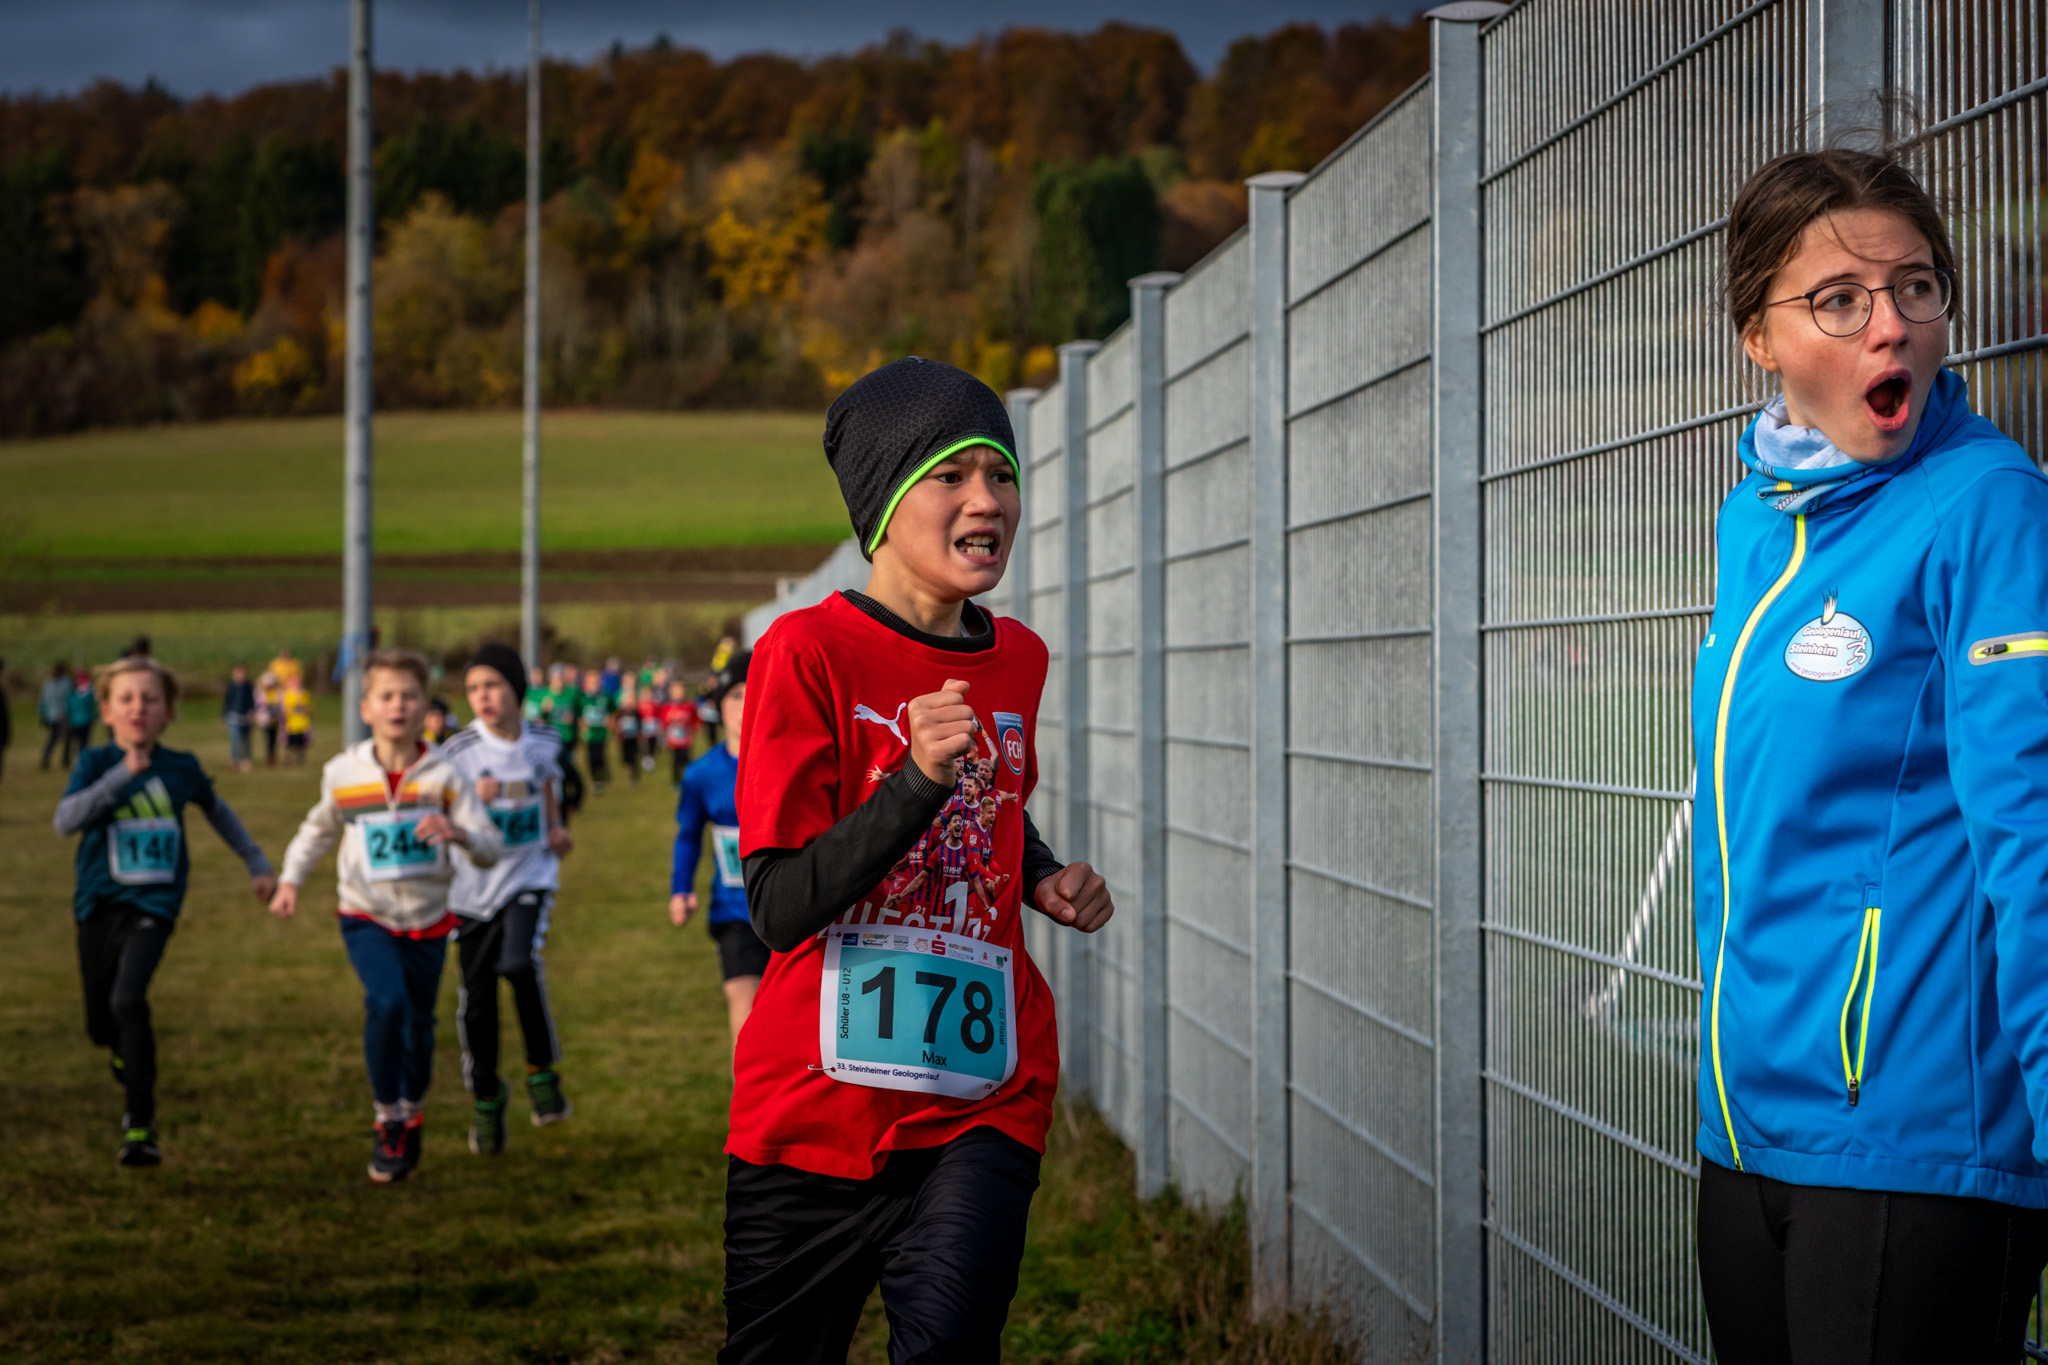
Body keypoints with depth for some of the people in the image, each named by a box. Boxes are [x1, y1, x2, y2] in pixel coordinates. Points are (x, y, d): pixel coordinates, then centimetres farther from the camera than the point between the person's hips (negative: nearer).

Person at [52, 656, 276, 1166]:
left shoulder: (181, 768, 1)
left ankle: (141, 1126, -18)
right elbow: (65, 821, -21)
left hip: (152, 905, -1)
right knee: (100, 1025, 10)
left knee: (128, 999, -24)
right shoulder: (96, 762, -5)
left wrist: (257, 865, 24)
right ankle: (131, 1070, 47)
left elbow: (217, 810, 21)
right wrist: (123, 775, -28)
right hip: (98, 904, 1)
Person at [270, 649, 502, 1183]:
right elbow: (318, 829, 16)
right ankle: (387, 1124, -11)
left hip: (427, 922, 1)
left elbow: (491, 847, -13)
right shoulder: (343, 773, -5)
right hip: (367, 917, -1)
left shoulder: (443, 775, -10)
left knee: (419, 1024, 13)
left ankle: (412, 1114, 42)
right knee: (386, 1001, -25)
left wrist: (458, 832, -33)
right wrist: (290, 880, 4)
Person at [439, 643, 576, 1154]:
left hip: (530, 875, 0)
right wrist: (474, 801, -27)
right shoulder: (458, 751, -10)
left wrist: (557, 826, 4)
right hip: (474, 884, 0)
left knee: (520, 963, -27)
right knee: (477, 999, 6)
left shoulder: (543, 741, -1)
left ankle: (542, 1070, -8)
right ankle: (485, 1099, 28)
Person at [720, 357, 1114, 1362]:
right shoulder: (808, 651, -9)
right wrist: (919, 779, -26)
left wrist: (1045, 880, 8)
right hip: (813, 1116, -3)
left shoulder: (1017, 660, 8)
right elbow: (780, 908, -15)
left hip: (983, 1103, 3)